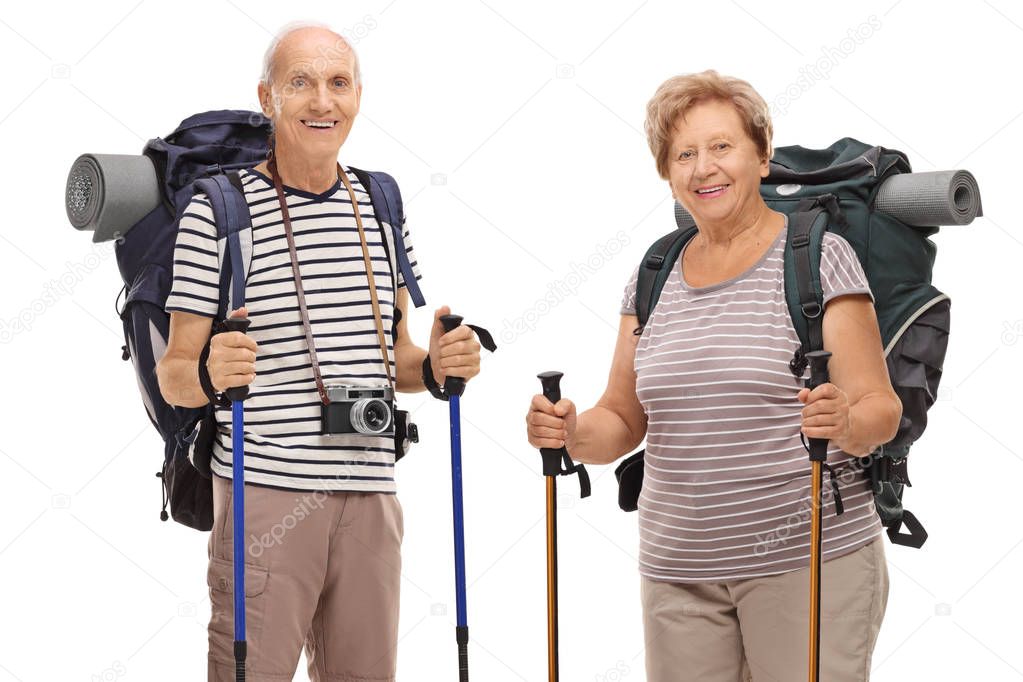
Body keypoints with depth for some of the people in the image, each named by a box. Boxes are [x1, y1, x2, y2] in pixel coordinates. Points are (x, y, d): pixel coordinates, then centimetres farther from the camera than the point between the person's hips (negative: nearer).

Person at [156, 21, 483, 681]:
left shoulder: (381, 205, 13)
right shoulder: (218, 209, -3)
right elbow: (173, 373, -2)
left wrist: (435, 366, 0)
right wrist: (209, 373, -23)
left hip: (371, 495, 5)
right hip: (264, 493, -5)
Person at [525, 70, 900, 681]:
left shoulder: (819, 256, -2)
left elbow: (882, 409, -6)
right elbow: (623, 421, 15)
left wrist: (845, 422, -27)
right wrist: (571, 432, -6)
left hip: (808, 559, -4)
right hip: (677, 569, 4)